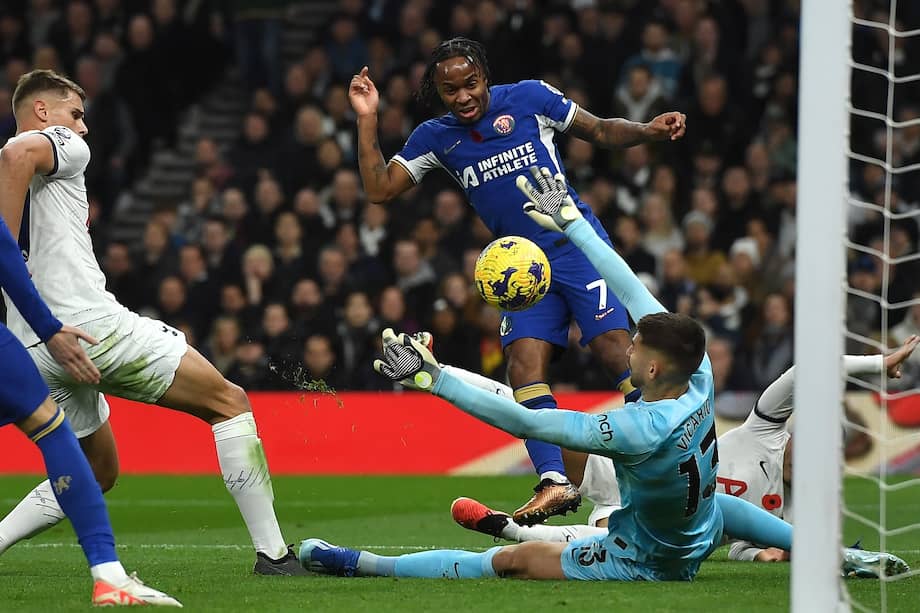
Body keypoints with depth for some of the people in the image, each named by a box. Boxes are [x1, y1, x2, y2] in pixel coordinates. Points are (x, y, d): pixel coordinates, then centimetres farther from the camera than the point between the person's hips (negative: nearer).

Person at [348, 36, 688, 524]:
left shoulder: (529, 98, -1)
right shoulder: (435, 137, 7)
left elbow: (601, 132, 8)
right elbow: (379, 190, 4)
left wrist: (648, 131, -10)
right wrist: (367, 120, -4)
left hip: (578, 244, -4)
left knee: (615, 349, -17)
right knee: (524, 365, -13)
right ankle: (554, 483, -17)